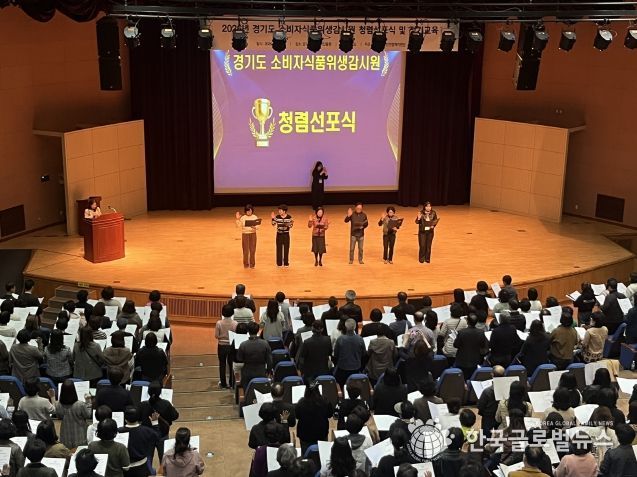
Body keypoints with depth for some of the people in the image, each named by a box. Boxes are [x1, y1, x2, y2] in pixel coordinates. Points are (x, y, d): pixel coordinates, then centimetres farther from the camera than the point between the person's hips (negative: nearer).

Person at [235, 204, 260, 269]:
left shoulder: (255, 217, 0)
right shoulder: (243, 217, -2)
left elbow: (257, 226, -5)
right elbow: (238, 225, -9)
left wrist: (254, 227, -26)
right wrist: (237, 219, -20)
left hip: (253, 234, 1)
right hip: (245, 234, -1)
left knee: (252, 249, 3)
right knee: (245, 249, 1)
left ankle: (252, 264, 14)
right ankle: (246, 264, 12)